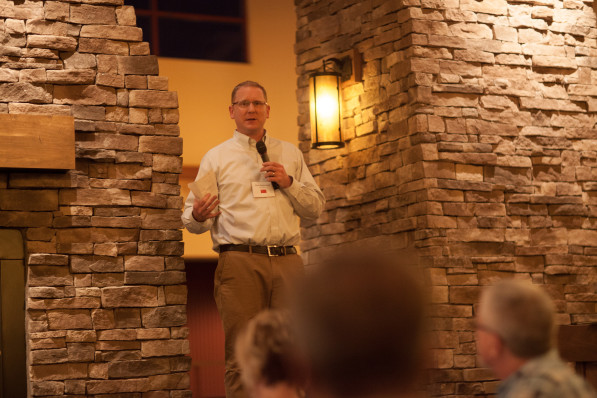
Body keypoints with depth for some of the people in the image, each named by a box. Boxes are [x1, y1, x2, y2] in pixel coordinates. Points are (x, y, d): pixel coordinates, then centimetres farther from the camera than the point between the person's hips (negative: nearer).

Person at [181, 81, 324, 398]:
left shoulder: (290, 155, 21)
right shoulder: (216, 158, 13)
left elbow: (316, 208, 17)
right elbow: (191, 218, 9)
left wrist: (288, 183, 1)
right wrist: (198, 216, -14)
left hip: (287, 261, 3)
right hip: (240, 261, -2)